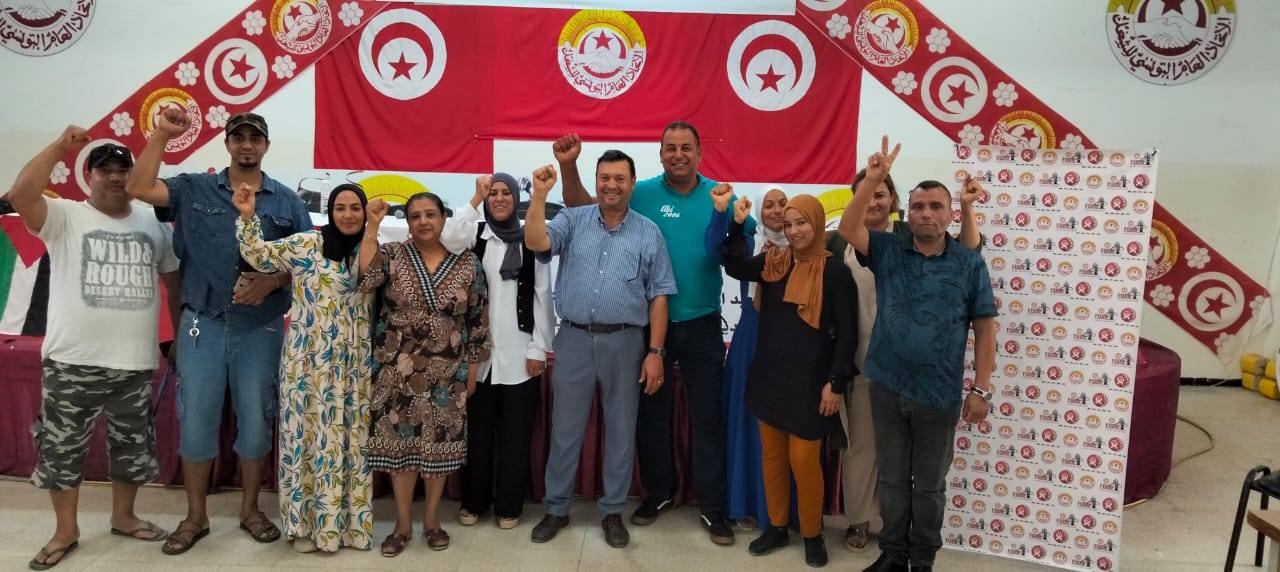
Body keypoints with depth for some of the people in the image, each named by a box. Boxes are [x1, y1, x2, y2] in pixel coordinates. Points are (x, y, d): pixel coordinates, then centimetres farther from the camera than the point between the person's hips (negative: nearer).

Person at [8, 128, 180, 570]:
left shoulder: (153, 224, 9)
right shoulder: (65, 217, -2)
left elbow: (172, 280, 17)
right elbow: (20, 195, -22)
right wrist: (61, 146, -20)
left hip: (135, 362, 3)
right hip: (73, 361, -3)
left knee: (132, 445, 15)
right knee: (63, 446, 7)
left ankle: (123, 516, 33)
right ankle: (66, 531, 23)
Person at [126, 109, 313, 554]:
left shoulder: (286, 201, 5)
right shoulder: (193, 190, 5)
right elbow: (138, 188, -10)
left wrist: (273, 281, -14)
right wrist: (161, 136, -13)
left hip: (261, 328, 0)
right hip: (202, 324, 0)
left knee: (255, 420, 8)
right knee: (196, 419, 6)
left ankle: (250, 509, 25)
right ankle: (195, 516, 21)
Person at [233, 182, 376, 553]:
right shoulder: (306, 244, -1)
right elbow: (259, 257, -7)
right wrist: (248, 216, -16)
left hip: (354, 365, 3)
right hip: (309, 361, -3)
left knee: (350, 438, 8)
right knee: (309, 435, 2)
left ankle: (346, 519, 20)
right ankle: (307, 522, 16)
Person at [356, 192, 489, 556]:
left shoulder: (467, 262, 0)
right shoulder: (392, 255, 0)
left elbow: (478, 320, 3)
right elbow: (365, 278, -20)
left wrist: (473, 368, 2)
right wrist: (372, 226, -19)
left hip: (446, 372, 0)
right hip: (398, 370, 0)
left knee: (439, 443, 7)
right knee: (399, 441, 6)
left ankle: (432, 519, 25)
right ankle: (403, 523, 21)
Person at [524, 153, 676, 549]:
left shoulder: (649, 233, 3)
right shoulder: (573, 220, 4)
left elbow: (659, 296, 2)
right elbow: (535, 242, -14)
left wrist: (655, 352, -3)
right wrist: (540, 194, -22)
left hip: (625, 342, 0)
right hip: (574, 339, 0)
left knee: (621, 431, 10)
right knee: (565, 429, 10)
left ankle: (613, 512, 26)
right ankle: (556, 508, 26)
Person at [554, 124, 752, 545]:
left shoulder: (719, 195, 0)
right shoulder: (642, 194, -3)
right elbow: (581, 206, -1)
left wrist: (732, 214, -21)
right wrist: (568, 165, -14)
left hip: (702, 326, 0)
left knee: (707, 417, 6)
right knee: (651, 413, 12)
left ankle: (713, 507, 18)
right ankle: (658, 492, 31)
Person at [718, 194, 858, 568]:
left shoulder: (835, 272, -8)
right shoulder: (773, 264, 7)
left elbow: (847, 333, -9)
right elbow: (735, 266, -6)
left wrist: (836, 383, -13)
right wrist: (737, 226, -18)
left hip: (808, 382, -5)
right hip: (769, 376, 5)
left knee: (804, 460, 1)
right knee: (772, 455, 13)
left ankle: (812, 534, 21)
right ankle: (777, 527, 29)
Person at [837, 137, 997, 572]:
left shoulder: (969, 263, -2)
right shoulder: (887, 251, 1)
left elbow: (984, 328, -2)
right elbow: (848, 228, -15)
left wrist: (980, 389, -7)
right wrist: (872, 180, -24)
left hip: (939, 394, -1)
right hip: (887, 386, 1)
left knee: (929, 484, 13)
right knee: (892, 478, 15)